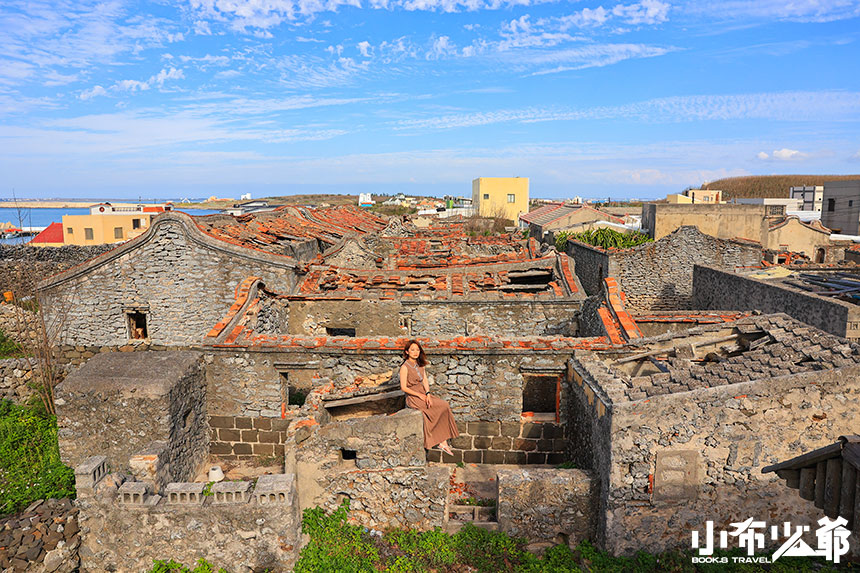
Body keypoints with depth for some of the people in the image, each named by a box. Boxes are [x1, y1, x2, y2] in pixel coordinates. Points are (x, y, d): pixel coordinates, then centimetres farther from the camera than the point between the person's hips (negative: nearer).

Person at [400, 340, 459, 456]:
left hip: (423, 393, 7)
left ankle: (442, 442, -14)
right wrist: (419, 395, -15)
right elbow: (404, 387, -13)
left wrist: (428, 394, -11)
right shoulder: (405, 367, -12)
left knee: (444, 406, -15)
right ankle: (443, 442, -4)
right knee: (444, 406, -15)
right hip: (412, 397, -6)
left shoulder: (420, 365, 9)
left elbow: (425, 381, 5)